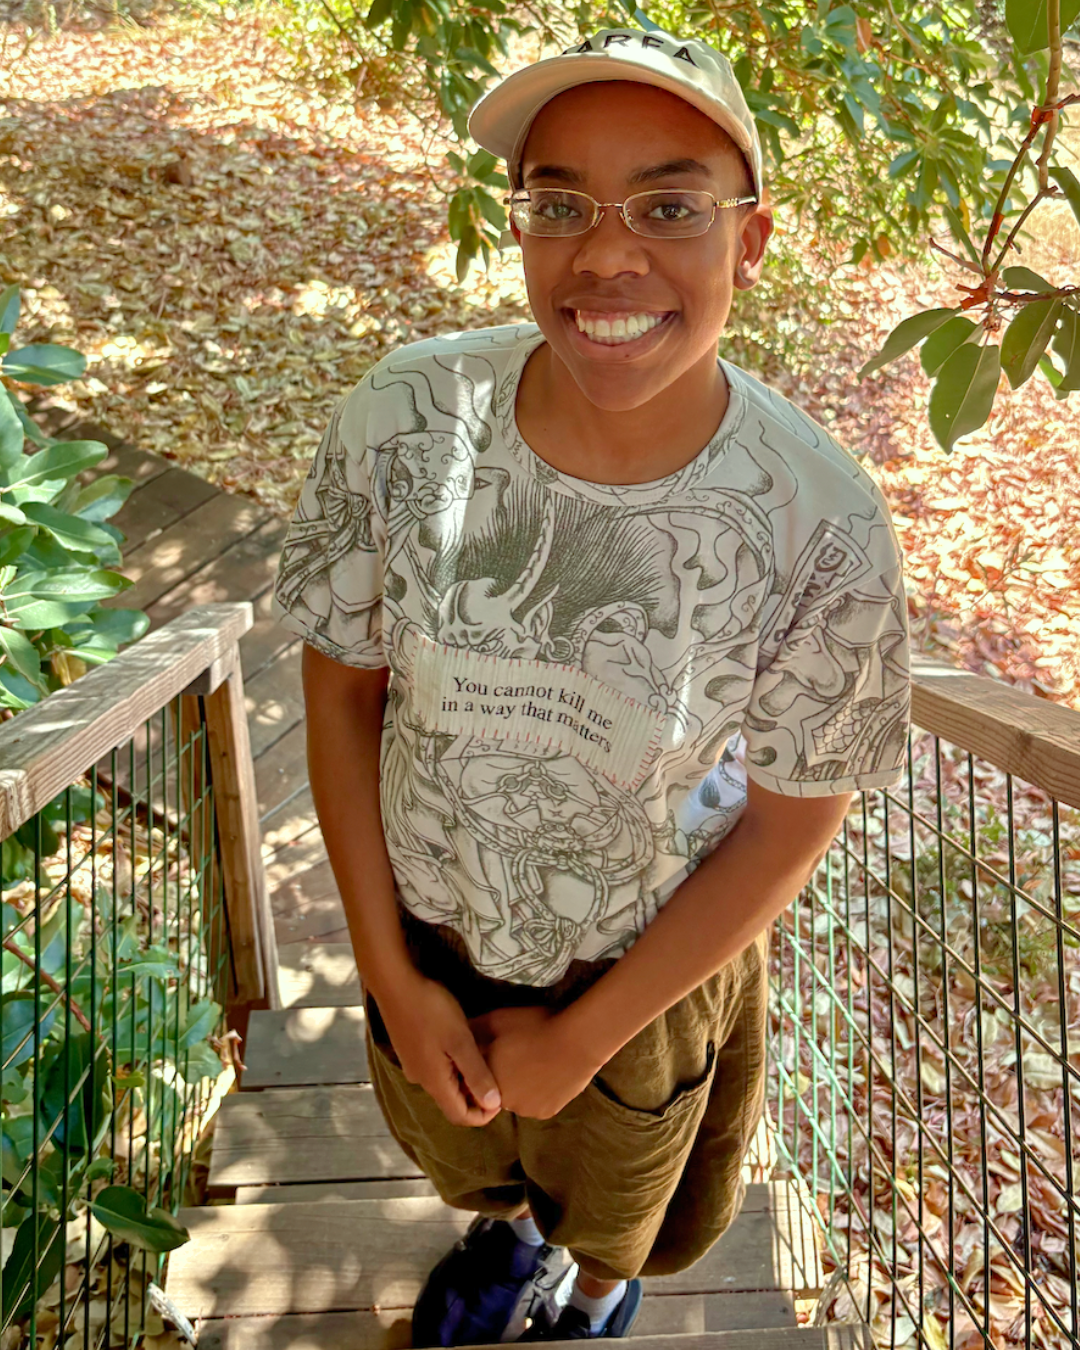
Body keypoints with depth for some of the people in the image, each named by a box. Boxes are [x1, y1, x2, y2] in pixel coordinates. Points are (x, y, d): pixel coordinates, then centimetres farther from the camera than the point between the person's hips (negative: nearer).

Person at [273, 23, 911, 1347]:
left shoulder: (822, 529, -29)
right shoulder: (402, 418, -24)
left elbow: (792, 821, -17)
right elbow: (343, 684, -12)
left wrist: (578, 1040, -11)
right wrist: (392, 975, -10)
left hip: (647, 969, -1)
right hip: (426, 931, 2)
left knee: (614, 1207, 32)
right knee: (456, 1150, 35)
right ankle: (506, 1231, 75)